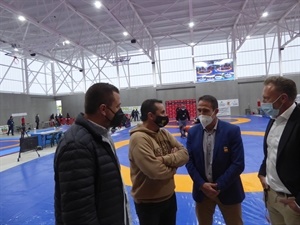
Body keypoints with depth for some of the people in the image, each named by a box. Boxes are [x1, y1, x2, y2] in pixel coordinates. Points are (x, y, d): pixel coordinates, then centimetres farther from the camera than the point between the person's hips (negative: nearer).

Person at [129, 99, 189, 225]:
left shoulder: (164, 133, 0)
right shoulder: (138, 138, -25)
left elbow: (184, 154, -6)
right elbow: (156, 171, -31)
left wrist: (164, 159, -23)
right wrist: (173, 165, -12)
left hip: (169, 196, 7)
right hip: (148, 203, -7)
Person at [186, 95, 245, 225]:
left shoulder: (232, 131, -13)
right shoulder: (192, 132, -3)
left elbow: (238, 164, -15)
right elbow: (189, 161, -2)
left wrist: (219, 186, -16)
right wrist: (201, 184, -12)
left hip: (228, 191, -2)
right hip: (202, 190, 3)